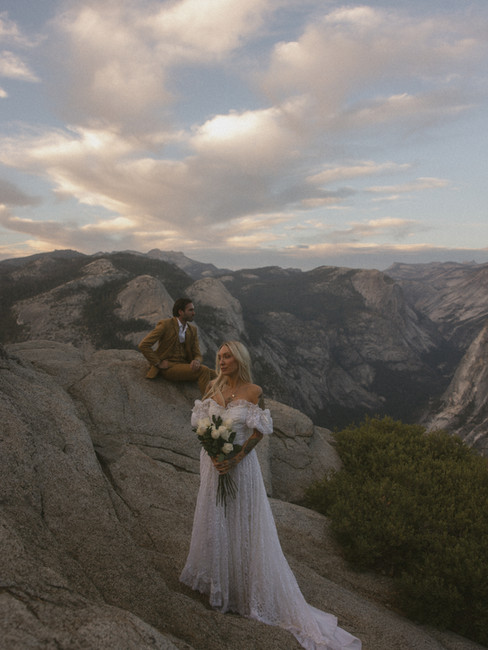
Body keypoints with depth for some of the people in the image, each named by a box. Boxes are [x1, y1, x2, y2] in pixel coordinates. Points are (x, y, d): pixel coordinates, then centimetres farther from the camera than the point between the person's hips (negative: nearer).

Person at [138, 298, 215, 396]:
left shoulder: (192, 330, 12)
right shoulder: (165, 324, -6)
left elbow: (197, 355, 10)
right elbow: (143, 345, -11)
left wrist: (197, 361, -15)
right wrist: (158, 364, -12)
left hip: (185, 365, 7)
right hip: (169, 367, -6)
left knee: (214, 374, -17)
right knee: (204, 371, -28)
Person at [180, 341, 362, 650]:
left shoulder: (253, 391, -13)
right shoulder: (214, 387, -1)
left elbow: (258, 431, -13)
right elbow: (201, 422, 0)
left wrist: (235, 459, -19)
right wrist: (212, 453, -13)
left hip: (241, 463, -4)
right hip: (213, 462, 5)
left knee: (243, 521, 7)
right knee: (213, 518, 19)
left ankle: (247, 585, 27)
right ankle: (215, 575, 43)